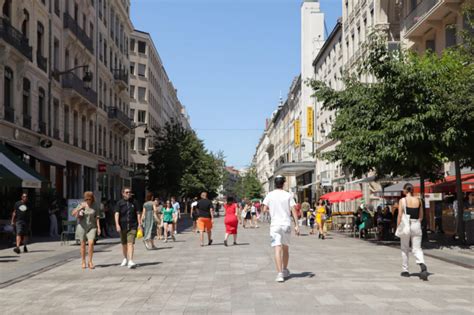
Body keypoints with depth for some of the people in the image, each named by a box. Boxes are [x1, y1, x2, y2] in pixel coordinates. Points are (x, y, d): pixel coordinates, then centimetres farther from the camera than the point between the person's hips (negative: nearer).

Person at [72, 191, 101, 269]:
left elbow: (97, 218, 3)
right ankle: (83, 262, 19)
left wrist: (98, 228, -4)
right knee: (83, 245, 6)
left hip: (91, 227, 0)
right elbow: (73, 213, -11)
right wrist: (80, 208, -25)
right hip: (82, 227, 0)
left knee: (91, 243, -15)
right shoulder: (81, 205, -1)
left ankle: (90, 262, -5)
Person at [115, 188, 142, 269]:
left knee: (130, 243, -13)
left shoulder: (133, 202, 7)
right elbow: (117, 214, -6)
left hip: (132, 226, -1)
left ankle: (130, 261, -21)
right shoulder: (119, 203, 2)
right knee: (124, 244, 15)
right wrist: (117, 225, -18)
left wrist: (139, 224, 3)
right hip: (123, 226, 1)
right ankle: (125, 259, 37)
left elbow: (138, 213, 9)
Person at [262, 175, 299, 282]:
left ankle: (280, 274, -17)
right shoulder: (288, 195, 0)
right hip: (287, 224, 2)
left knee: (278, 249, -7)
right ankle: (285, 271, 30)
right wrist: (296, 225, -3)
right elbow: (294, 210, -4)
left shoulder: (270, 195, -1)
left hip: (275, 224, -1)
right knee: (286, 248, 17)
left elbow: (265, 209, -1)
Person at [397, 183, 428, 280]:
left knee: (404, 249, 11)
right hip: (416, 225, 3)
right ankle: (422, 264, -22)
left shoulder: (403, 200, -6)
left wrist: (398, 227, -2)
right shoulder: (418, 200, 5)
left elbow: (400, 215, -8)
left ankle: (405, 270, 17)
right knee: (417, 248, 4)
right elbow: (421, 216, 9)